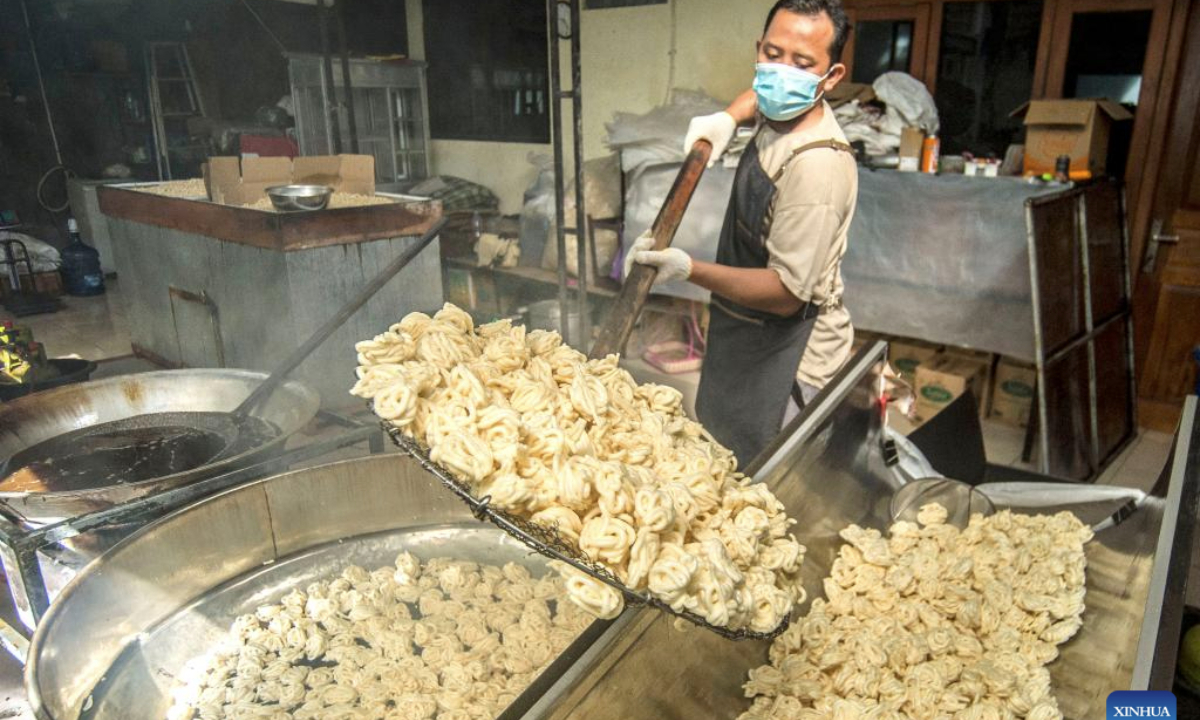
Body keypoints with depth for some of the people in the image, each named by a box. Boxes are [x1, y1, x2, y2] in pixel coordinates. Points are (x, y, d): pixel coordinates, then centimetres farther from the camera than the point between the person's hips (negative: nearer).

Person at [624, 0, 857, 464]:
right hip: (747, 338, 10)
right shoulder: (781, 115, 0)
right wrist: (729, 117, 8)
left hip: (789, 361, -9)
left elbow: (786, 294, -27)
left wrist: (690, 269, -35)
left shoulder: (817, 166, -28)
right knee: (720, 458, 24)